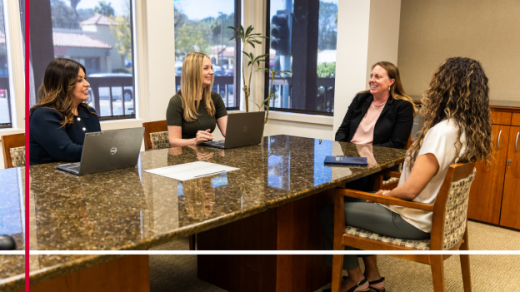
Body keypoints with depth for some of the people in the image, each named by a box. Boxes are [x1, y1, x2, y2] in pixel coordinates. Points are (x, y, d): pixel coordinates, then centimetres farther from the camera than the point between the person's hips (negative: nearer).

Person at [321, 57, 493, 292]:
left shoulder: (443, 132, -28)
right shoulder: (469, 131, 0)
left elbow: (410, 190, -30)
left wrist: (386, 194, -9)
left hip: (413, 222, -10)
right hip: (435, 213, 10)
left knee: (329, 213, -3)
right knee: (356, 201, 25)